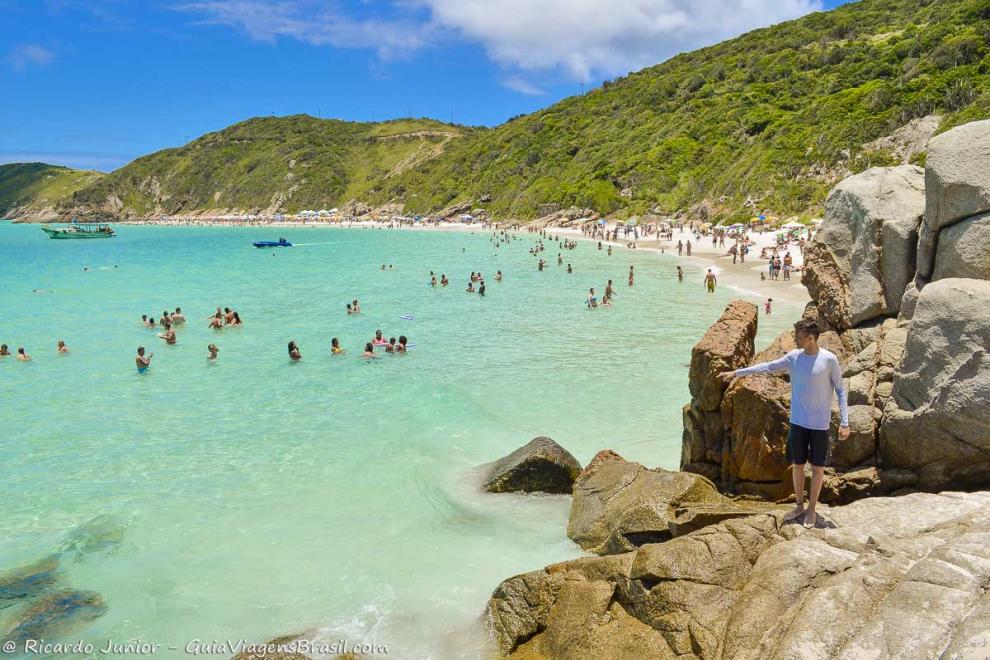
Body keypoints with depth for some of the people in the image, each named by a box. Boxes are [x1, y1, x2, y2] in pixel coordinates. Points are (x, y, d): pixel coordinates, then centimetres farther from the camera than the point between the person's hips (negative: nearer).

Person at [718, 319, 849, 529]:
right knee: (797, 464, 13)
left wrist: (844, 422, -9)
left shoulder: (829, 359, -13)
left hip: (820, 424, -4)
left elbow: (840, 391, -6)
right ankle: (799, 506, 30)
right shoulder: (794, 356, -2)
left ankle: (811, 509, 24)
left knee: (817, 467, 8)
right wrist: (736, 372, 6)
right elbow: (768, 366, 7)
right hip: (798, 422, 4)